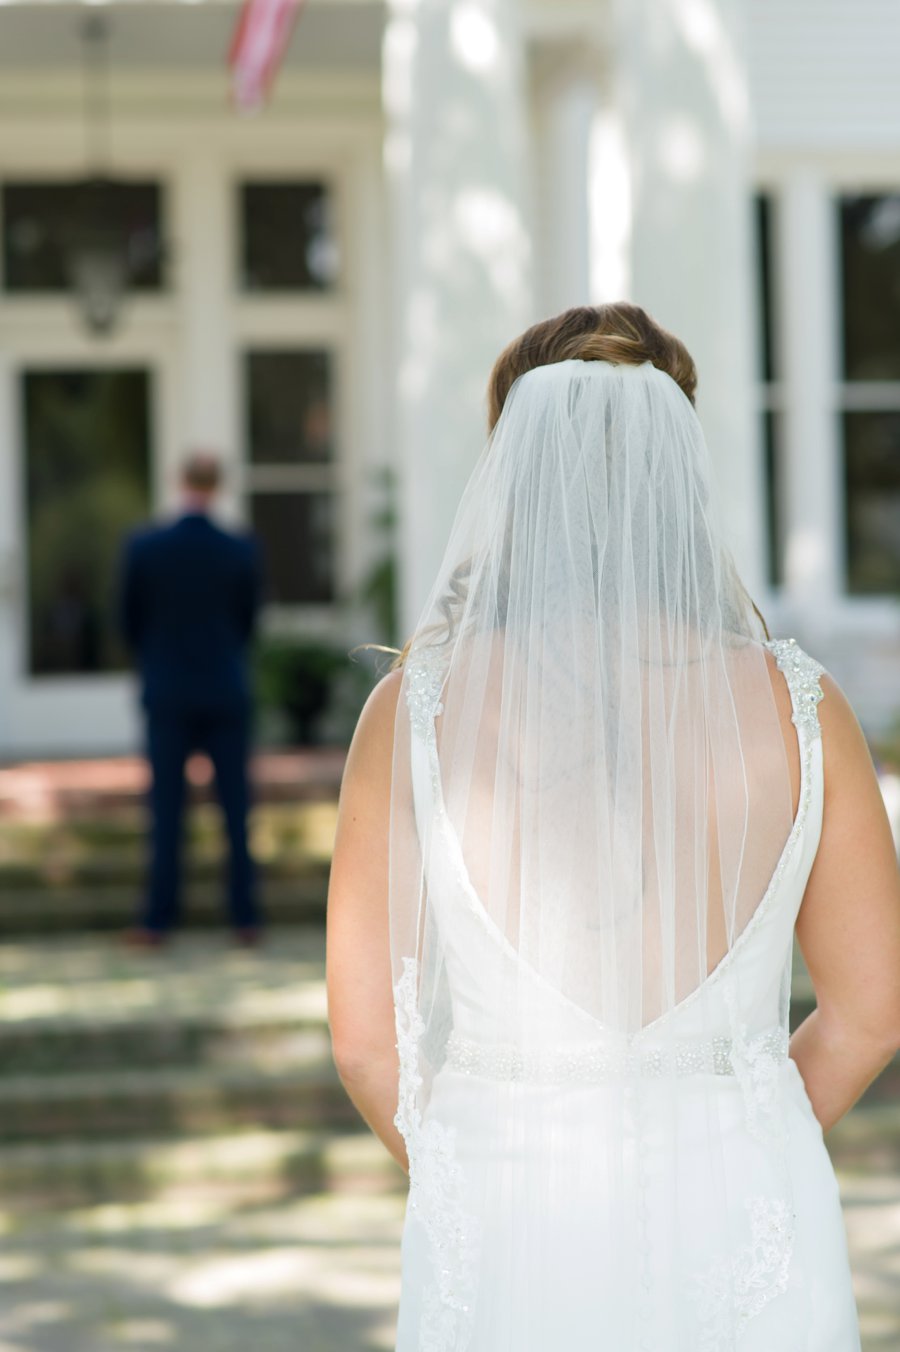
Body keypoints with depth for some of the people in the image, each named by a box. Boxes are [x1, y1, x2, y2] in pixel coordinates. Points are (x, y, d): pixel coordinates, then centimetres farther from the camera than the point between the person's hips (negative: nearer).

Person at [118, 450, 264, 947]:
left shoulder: (143, 546, -10)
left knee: (166, 809, 5)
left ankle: (159, 919, 6)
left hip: (167, 695, 0)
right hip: (227, 692, 0)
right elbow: (249, 618, 4)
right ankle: (246, 917, 11)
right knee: (236, 807, 8)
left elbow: (129, 621, 0)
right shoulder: (242, 549, -8)